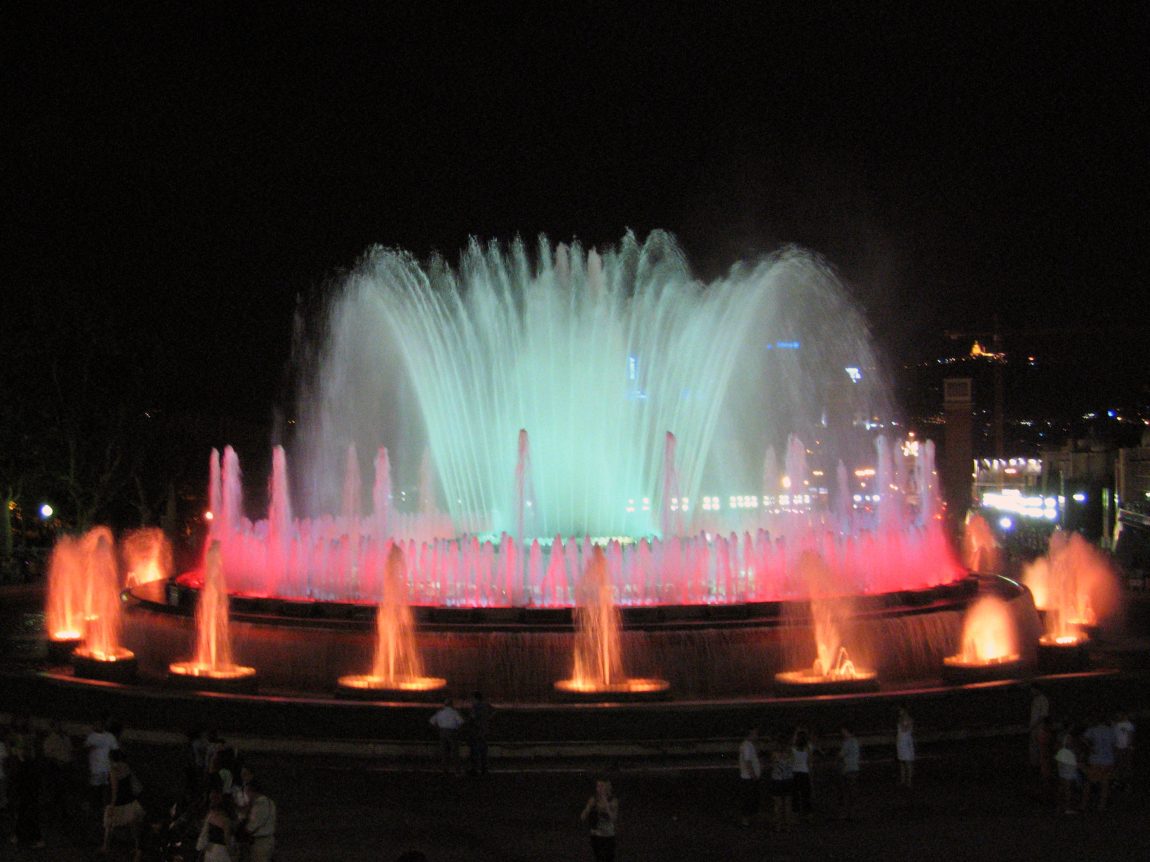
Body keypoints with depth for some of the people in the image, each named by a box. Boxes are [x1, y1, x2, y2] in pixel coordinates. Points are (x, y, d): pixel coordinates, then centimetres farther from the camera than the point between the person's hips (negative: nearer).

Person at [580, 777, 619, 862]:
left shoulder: (613, 801, -10)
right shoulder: (593, 800, -2)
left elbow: (614, 819, -21)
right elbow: (583, 818, -4)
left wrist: (606, 805, -28)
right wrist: (589, 806, -19)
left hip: (608, 836, -4)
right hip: (595, 836, 4)